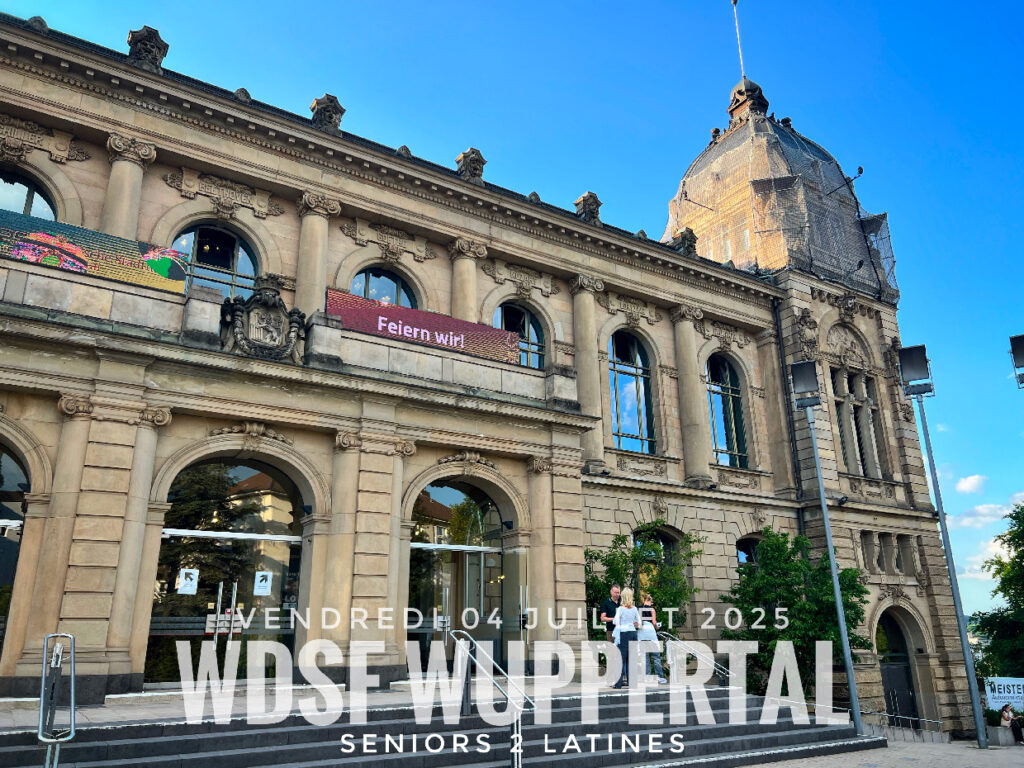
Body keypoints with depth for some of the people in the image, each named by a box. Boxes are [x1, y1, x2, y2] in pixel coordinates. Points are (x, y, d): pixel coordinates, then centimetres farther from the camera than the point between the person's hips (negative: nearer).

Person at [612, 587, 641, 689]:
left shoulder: (621, 608, -8)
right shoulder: (634, 608, 5)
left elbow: (615, 621, -5)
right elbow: (639, 622, 11)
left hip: (624, 633, -4)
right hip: (633, 632, 4)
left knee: (621, 657, -2)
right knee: (631, 657, 10)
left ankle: (618, 682, -2)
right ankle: (630, 681, 11)